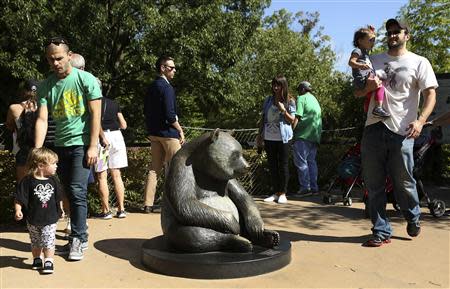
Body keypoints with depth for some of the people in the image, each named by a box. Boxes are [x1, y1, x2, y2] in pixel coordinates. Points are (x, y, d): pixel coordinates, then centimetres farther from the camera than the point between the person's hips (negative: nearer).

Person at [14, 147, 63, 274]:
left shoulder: (53, 181, -2)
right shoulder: (28, 181, -13)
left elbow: (58, 198, 12)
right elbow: (19, 198, -11)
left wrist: (60, 210, 19)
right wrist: (18, 210, -22)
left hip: (50, 218, 1)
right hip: (33, 219, -1)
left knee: (49, 242, -3)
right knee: (35, 242, 15)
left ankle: (48, 262, 6)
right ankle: (37, 259, 32)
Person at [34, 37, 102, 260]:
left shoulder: (86, 80, -7)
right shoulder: (45, 86, 5)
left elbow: (95, 115, -8)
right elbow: (42, 119, -2)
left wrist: (93, 147, -13)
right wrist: (37, 151, -13)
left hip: (82, 144, -5)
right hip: (60, 145, 5)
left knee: (77, 191, -9)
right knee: (68, 192, 10)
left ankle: (79, 239, 2)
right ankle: (77, 236, 20)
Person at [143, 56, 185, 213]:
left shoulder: (151, 87, 13)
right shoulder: (166, 87, -14)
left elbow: (146, 111, 17)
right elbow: (170, 114, -20)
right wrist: (180, 130, -9)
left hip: (154, 133, 9)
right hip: (167, 133, -8)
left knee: (155, 168, 10)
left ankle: (148, 204, 12)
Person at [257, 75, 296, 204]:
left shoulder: (290, 101, -1)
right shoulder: (268, 100, 9)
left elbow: (292, 120, -1)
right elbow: (263, 118, 13)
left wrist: (283, 110, -16)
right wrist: (260, 134, 10)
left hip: (282, 138, -4)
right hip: (269, 137, 4)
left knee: (283, 165, 0)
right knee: (272, 165, 8)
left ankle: (283, 193, 7)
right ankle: (275, 192, 17)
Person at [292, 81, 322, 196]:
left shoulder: (301, 98, -2)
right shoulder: (315, 99, 23)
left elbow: (297, 117, -12)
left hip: (303, 135, -8)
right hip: (314, 135, 8)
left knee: (301, 161, -5)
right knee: (311, 161, 11)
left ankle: (305, 187, -9)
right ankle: (314, 187, 10)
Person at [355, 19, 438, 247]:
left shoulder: (419, 62, 7)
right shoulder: (374, 61, 16)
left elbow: (430, 94, -1)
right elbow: (357, 93, 18)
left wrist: (421, 120, -18)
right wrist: (367, 87, -7)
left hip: (402, 131, -3)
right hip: (374, 128, 3)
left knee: (403, 183, 4)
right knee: (374, 184, 3)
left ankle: (413, 218, 33)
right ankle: (381, 231, 13)